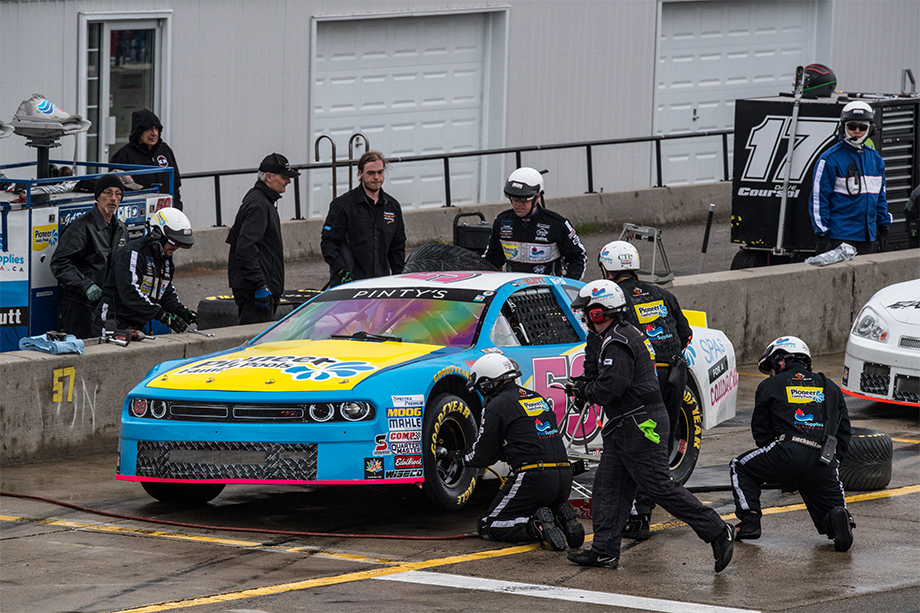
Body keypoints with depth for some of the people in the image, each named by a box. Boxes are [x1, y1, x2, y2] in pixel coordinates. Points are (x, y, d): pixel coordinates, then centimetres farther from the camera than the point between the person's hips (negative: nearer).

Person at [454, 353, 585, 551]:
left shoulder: (497, 406, -3)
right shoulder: (538, 398, 21)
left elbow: (483, 456, 2)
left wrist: (459, 457, 24)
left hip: (533, 477, -7)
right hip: (564, 475, 7)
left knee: (489, 528, 4)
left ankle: (537, 526, -20)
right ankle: (563, 518, -1)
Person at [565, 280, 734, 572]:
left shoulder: (618, 344, -18)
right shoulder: (625, 334, 16)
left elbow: (612, 386, -26)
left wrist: (584, 391, -10)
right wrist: (586, 386, 13)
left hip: (640, 425, -11)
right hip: (624, 427, 11)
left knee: (660, 487, -8)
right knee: (608, 486, 9)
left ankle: (717, 532, -5)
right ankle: (605, 550, 10)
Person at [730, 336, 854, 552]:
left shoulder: (769, 386, 17)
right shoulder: (831, 388, 27)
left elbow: (761, 431, 17)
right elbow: (843, 432, 24)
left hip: (786, 454, -3)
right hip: (824, 464, 3)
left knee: (741, 468, 23)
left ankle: (750, 523, 10)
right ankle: (838, 519, -18)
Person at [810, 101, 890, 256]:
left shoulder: (875, 159, 12)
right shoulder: (830, 159, -7)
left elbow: (880, 196, 21)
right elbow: (819, 199, -8)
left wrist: (883, 228, 17)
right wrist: (822, 235, -12)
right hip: (839, 239, -6)